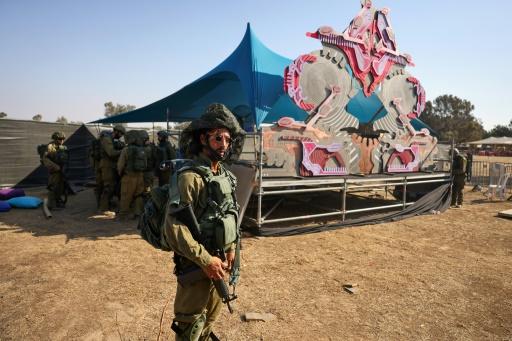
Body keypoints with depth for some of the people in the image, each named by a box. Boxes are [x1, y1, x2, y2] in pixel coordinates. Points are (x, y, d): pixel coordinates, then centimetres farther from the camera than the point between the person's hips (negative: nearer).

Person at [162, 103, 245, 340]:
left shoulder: (226, 175, 4)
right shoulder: (190, 177, -22)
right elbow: (174, 228, -26)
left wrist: (231, 248, 7)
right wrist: (205, 260, -23)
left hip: (217, 260, 8)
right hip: (196, 264, -7)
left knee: (211, 315, 26)